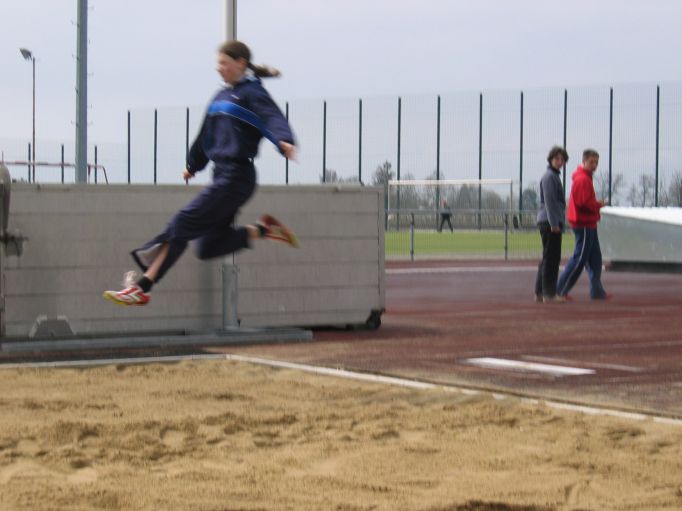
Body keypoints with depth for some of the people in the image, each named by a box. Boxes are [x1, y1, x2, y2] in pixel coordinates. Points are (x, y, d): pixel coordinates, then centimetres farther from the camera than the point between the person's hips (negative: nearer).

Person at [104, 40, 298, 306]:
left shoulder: (252, 93, -7)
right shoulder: (221, 97, 18)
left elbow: (272, 118, -25)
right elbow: (206, 135, 31)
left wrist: (284, 141, -45)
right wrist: (193, 165, 41)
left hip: (236, 178, -9)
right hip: (223, 176, 9)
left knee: (182, 224, -12)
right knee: (208, 247, 2)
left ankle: (142, 288, -10)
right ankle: (261, 229, 10)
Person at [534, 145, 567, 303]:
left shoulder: (554, 176, 20)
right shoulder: (549, 176, -11)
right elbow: (549, 201, -18)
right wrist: (554, 224, -20)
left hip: (549, 223, 10)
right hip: (550, 222, -10)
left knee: (548, 259, 12)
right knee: (551, 258, -9)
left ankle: (540, 293, 15)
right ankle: (548, 294, -8)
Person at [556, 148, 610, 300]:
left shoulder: (585, 178, 17)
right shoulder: (582, 179, -16)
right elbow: (583, 202, -23)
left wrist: (597, 204, 7)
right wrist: (599, 204, -11)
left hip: (588, 224, 11)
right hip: (584, 224, -11)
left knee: (595, 259, 13)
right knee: (579, 259, -7)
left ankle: (597, 291, 17)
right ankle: (561, 290, -4)